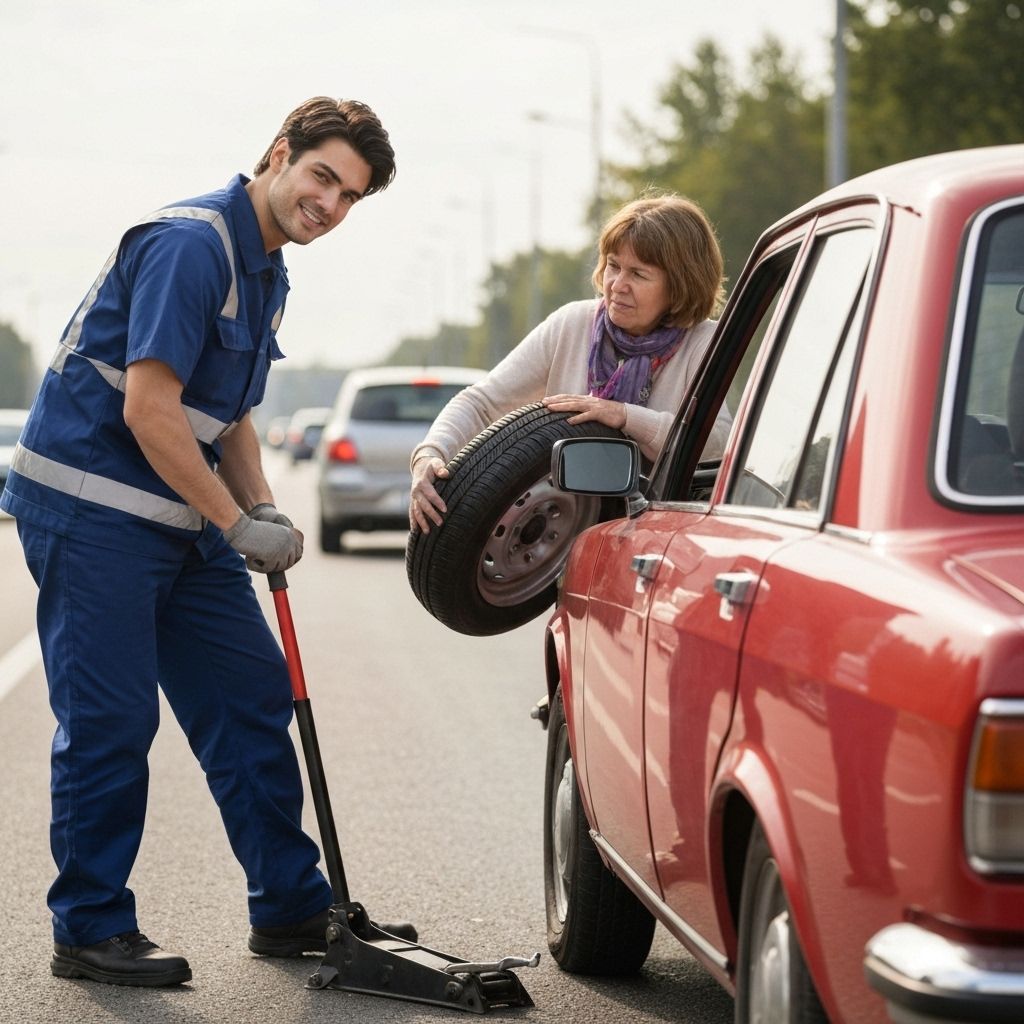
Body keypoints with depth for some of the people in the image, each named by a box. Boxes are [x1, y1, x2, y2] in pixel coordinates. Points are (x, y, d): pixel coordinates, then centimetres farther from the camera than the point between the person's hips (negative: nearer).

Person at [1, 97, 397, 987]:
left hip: (179, 515, 10)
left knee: (254, 694, 9)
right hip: (88, 506, -10)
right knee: (109, 719, -6)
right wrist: (240, 524, -18)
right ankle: (91, 931, 6)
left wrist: (263, 510, 5)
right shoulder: (189, 244, -18)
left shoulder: (266, 272, 14)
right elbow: (148, 409, -23)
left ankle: (291, 909, 18)